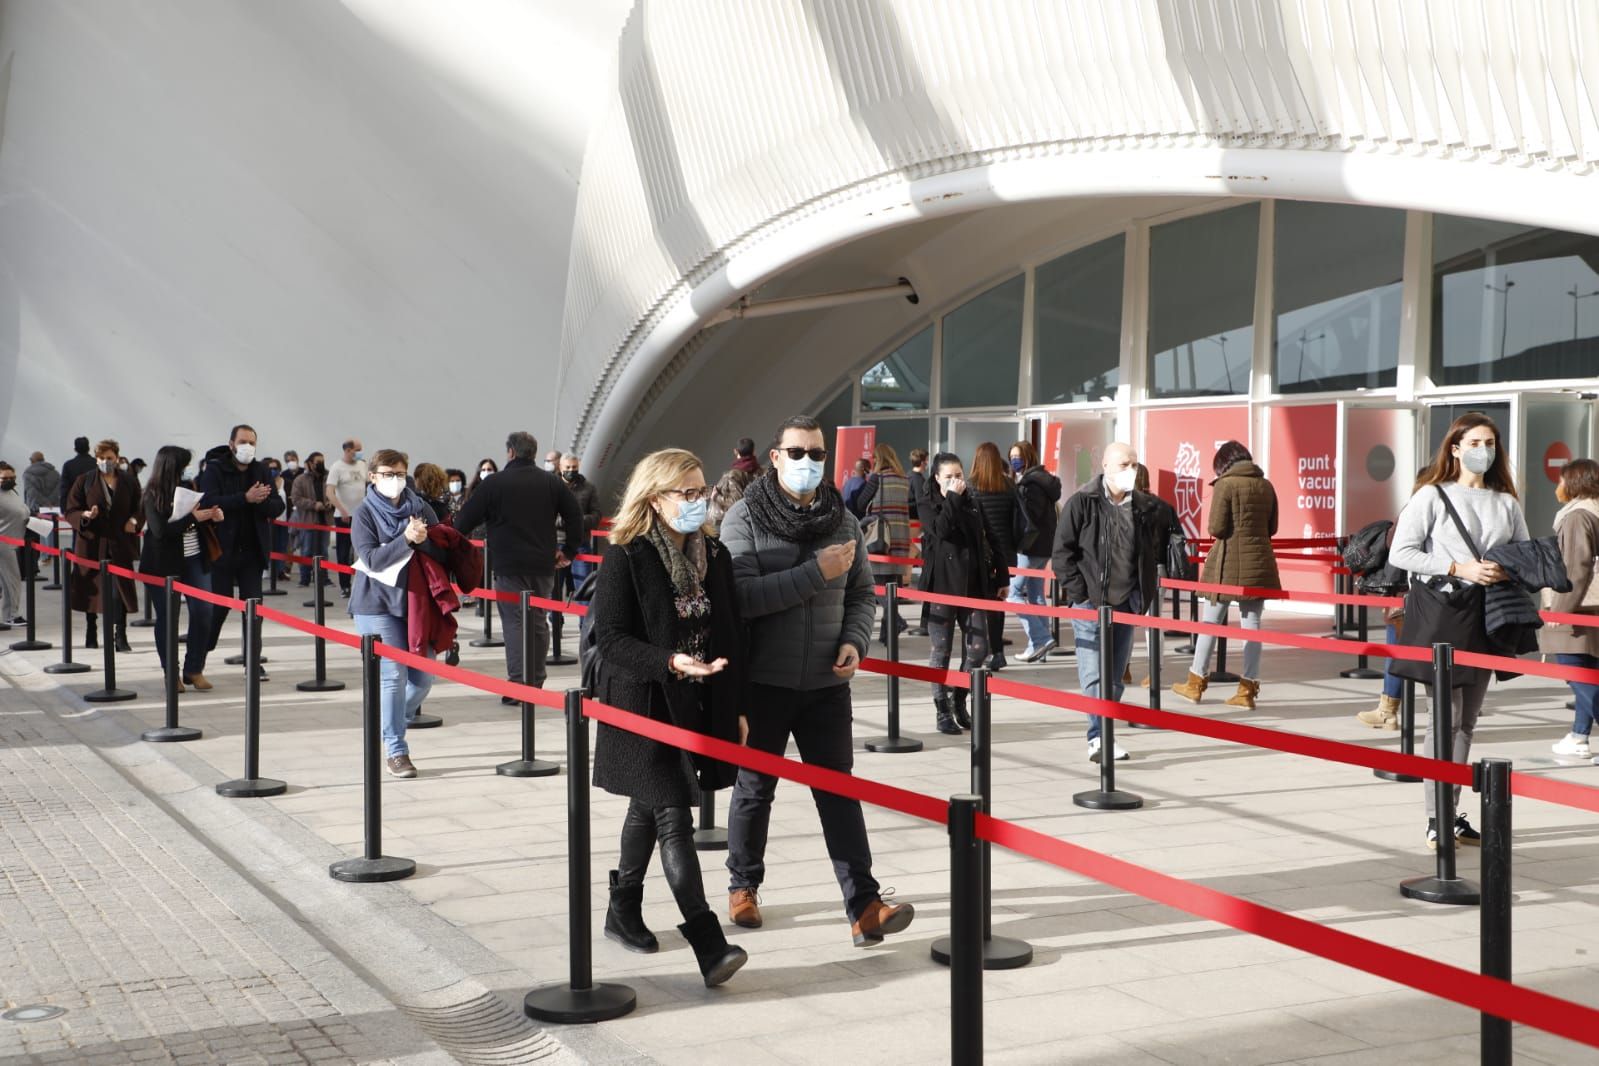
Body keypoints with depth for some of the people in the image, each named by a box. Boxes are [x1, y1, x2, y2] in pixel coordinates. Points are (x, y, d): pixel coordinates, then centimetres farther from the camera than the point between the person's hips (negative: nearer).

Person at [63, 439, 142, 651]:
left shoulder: (128, 481, 5)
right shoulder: (84, 481, 2)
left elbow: (139, 507, 14)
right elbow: (69, 511, 2)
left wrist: (134, 521, -6)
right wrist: (86, 515, -18)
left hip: (120, 543, 0)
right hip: (92, 542, 0)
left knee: (121, 588, -5)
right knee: (91, 588, 8)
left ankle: (121, 635, 0)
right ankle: (91, 632, 24)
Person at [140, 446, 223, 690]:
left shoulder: (188, 487, 4)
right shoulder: (153, 496, -9)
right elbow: (160, 530, -19)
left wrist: (211, 516, -5)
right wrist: (193, 518, -22)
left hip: (195, 560, 4)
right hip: (165, 563, -4)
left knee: (203, 612, -3)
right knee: (166, 617, 4)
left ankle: (194, 670, 9)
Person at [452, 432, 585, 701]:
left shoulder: (494, 484, -5)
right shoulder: (552, 482, 7)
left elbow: (464, 522, -4)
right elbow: (576, 517, 6)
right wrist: (568, 551, 15)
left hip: (509, 567, -4)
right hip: (544, 565, 4)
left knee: (514, 622, -3)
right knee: (539, 622, 13)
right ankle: (536, 684, 18)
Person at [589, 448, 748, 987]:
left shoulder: (714, 554, 5)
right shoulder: (626, 558, -12)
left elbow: (730, 634, 11)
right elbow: (611, 639, -15)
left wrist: (736, 706, 10)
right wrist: (670, 663, -29)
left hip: (698, 708, 6)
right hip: (645, 706, -6)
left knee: (648, 807, 20)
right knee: (674, 819, -11)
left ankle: (624, 912, 36)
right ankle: (709, 947, -15)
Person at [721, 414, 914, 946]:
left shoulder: (842, 520, 5)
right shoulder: (744, 519, -8)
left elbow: (861, 593, 13)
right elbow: (741, 596, -20)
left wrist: (855, 641, -6)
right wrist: (816, 572, -24)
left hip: (825, 683, 3)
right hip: (763, 681, -2)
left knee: (838, 791, -1)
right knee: (754, 788, 12)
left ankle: (864, 906, -5)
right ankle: (743, 885, 32)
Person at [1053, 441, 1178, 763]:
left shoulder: (1146, 507, 5)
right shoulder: (1082, 503, -7)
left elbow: (1159, 546, 22)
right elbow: (1062, 552, -6)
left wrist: (1146, 588, 16)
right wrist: (1079, 593, -10)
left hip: (1127, 604, 4)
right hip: (1089, 603, -4)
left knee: (1115, 676, 9)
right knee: (1093, 675, -10)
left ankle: (1104, 734, 17)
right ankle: (1098, 737, -12)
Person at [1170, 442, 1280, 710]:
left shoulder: (1226, 484, -10)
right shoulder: (1266, 486, 7)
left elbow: (1216, 528, -12)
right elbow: (1272, 527, 13)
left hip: (1228, 563, -4)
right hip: (1259, 563, 5)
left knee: (1211, 621, 8)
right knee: (1252, 623, 7)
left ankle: (1196, 683, 17)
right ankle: (1248, 690, 7)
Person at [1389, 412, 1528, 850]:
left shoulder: (1507, 503, 11)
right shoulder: (1432, 496, -3)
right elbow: (1400, 553, -10)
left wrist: (1507, 570, -8)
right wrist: (1459, 569, -18)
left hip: (1486, 620, 5)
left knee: (1468, 720, 9)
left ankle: (1453, 814, 17)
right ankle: (1437, 819, -1)